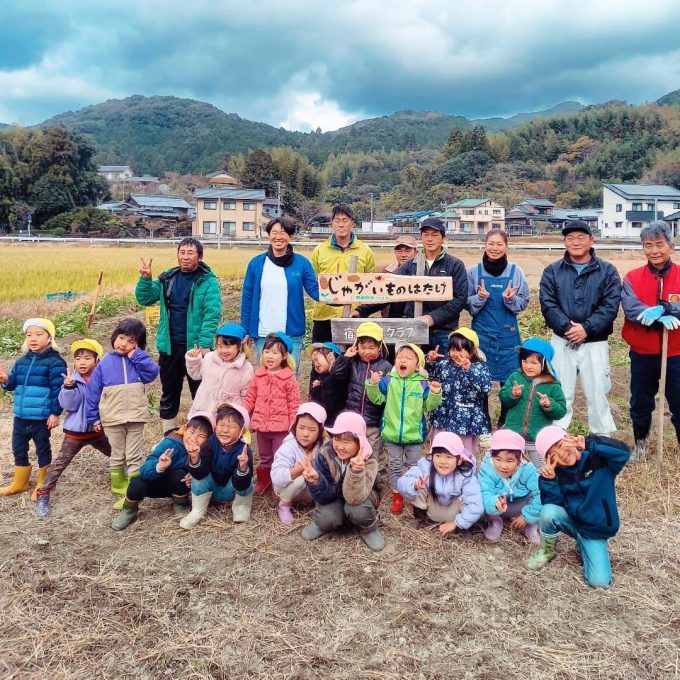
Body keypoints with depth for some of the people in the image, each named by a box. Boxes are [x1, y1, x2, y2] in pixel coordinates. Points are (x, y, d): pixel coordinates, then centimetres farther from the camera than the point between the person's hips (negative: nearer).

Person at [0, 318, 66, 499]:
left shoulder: (54, 362, -13)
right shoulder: (21, 361, 8)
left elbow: (58, 389, -14)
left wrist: (55, 413, -16)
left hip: (42, 417, -7)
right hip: (21, 416, 7)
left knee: (42, 450, 8)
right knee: (19, 449, 18)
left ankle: (42, 486, 22)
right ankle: (19, 483, 35)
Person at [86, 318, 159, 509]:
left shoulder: (138, 360, 4)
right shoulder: (104, 363, 1)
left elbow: (152, 373, -15)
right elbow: (93, 392, 4)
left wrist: (136, 355, -15)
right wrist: (93, 418, 3)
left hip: (136, 417, 0)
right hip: (112, 419, 0)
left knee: (134, 457, 5)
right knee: (117, 457, 12)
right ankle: (120, 491, 25)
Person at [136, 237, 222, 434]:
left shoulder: (208, 282, -9)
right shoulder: (168, 278, 7)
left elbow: (211, 315, -17)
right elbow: (144, 299, 6)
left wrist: (204, 344, -25)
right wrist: (145, 279, -11)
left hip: (196, 347, -5)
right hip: (169, 346, 5)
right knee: (169, 392, 16)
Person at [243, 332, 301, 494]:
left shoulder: (289, 378, -9)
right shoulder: (258, 375, 3)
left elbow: (294, 404, -8)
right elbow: (250, 398, 8)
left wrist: (294, 426, -10)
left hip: (281, 427, -4)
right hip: (261, 426, 4)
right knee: (265, 458, 20)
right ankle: (263, 483, 36)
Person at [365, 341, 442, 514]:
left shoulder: (422, 383, -8)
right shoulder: (388, 380, -6)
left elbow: (429, 406, -4)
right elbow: (377, 399, -5)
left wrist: (435, 393, -22)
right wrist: (373, 384, -21)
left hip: (414, 433, -1)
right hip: (392, 432, 1)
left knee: (415, 466, 13)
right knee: (395, 466, 13)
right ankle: (397, 497, 27)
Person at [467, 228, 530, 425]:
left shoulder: (516, 272, 1)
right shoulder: (473, 271, 1)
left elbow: (523, 303, 3)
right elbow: (467, 304, 4)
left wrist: (511, 299, -17)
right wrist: (479, 298, -16)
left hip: (508, 333, 0)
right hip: (481, 332, 0)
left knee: (509, 379, 5)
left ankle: (506, 422, 22)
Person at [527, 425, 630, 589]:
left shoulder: (599, 459, -14)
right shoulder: (557, 473, -10)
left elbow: (623, 452, -34)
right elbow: (553, 505, -18)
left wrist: (589, 444, -42)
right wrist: (548, 480, -32)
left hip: (596, 531, -1)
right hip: (572, 522, 1)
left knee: (600, 582, -17)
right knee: (549, 512, -32)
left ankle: (584, 547, 17)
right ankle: (547, 551, 0)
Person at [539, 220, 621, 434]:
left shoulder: (608, 271, 1)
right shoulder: (552, 271, 4)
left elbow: (610, 306, -9)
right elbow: (548, 304, -7)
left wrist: (586, 328, -21)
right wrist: (566, 327, -21)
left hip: (595, 343, -1)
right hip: (562, 342, 1)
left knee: (597, 393, 8)